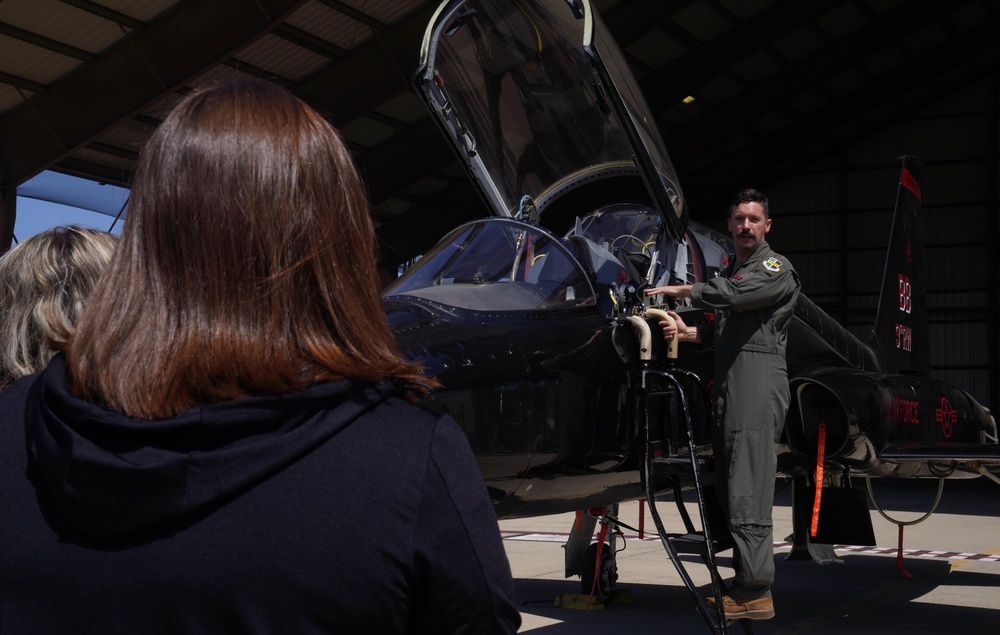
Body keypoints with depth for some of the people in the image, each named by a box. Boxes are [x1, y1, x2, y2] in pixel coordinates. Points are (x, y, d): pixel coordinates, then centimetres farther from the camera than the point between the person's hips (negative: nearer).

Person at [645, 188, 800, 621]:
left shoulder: (775, 269, -3)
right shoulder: (731, 269, 25)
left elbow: (732, 295, -21)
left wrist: (681, 290, -9)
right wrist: (687, 332, 8)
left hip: (759, 386, -9)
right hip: (729, 387, 9)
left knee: (747, 492, -13)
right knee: (729, 490, 9)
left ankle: (755, 592, -12)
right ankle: (745, 584, 14)